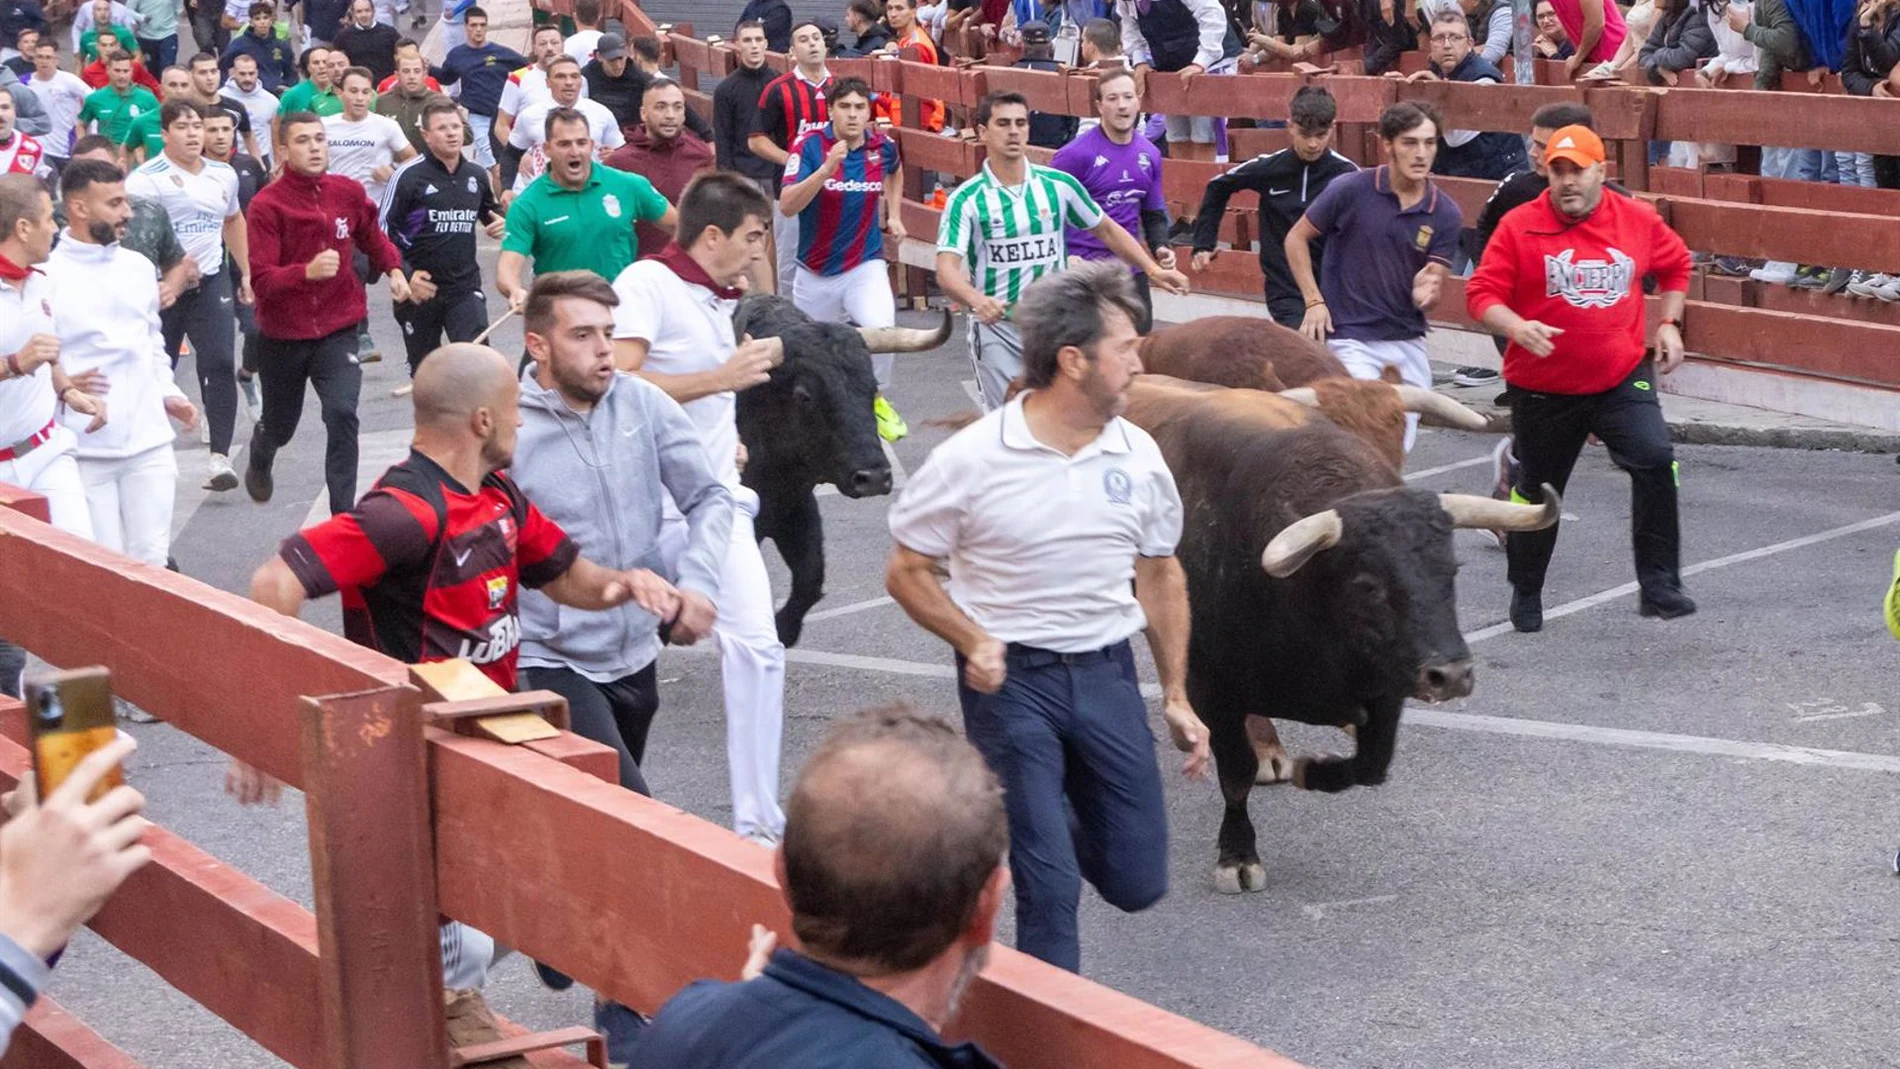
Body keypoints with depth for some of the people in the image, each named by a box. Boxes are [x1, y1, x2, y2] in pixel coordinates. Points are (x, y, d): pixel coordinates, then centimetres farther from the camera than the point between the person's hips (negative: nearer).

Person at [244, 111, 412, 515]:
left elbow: (372, 238, 19)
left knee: (342, 415, -20)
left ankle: (343, 514, -16)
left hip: (336, 330, 1)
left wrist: (394, 269, 2)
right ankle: (259, 463, 55)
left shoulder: (348, 192, -3)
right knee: (280, 424, 18)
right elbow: (261, 279, -22)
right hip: (282, 334, -1)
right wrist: (307, 271, -39)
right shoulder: (267, 205, -16)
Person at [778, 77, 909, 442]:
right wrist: (826, 169, -39)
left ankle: (876, 397, 1)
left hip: (865, 264, 0)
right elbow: (787, 205, -29)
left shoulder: (882, 145, -4)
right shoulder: (810, 147, -15)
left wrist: (893, 215, 15)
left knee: (881, 327, -26)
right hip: (815, 272, 0)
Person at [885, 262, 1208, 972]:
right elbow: (906, 573, -3)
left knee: (1137, 883, 8)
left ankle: (1051, 817, 38)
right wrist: (973, 641, -19)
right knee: (1049, 890, -6)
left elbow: (1161, 577, 13)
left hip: (1106, 673, 4)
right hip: (1010, 677, -4)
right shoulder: (972, 460, -12)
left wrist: (1176, 697, 11)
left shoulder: (1139, 456, 1)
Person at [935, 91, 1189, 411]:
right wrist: (977, 300, -38)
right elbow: (946, 269, -18)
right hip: (995, 327, -2)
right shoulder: (967, 199, -8)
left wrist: (1154, 270, 5)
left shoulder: (1059, 185, 0)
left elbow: (1106, 230, 13)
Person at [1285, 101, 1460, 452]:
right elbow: (1296, 238, 1)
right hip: (1351, 339, -5)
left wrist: (1426, 292, -27)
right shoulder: (1351, 190, -11)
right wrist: (1314, 302, -8)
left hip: (1408, 343, 5)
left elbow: (1433, 284, -2)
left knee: (1399, 449, 12)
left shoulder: (1445, 213, -3)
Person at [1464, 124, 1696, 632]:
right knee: (1538, 490, 14)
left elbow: (1675, 265, 18)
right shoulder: (1519, 227, -9)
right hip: (1542, 388, -1)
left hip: (1622, 379, 1)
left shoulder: (1639, 221, -1)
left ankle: (1659, 585, -13)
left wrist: (1669, 323, 8)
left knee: (1656, 460, -22)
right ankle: (1526, 594, 36)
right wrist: (1516, 327, -28)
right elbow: (1482, 295, -10)